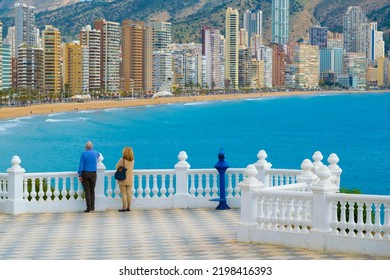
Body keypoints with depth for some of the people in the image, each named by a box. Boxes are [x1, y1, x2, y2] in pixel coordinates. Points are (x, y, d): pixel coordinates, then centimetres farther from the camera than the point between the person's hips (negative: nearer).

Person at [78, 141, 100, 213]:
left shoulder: (83, 153, -5)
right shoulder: (95, 153, 7)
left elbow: (81, 165, -10)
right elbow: (98, 155, 34)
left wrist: (80, 175, -8)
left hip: (85, 173, -3)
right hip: (93, 174, 3)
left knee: (87, 191, -2)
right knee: (92, 191, 9)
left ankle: (89, 208, -6)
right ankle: (92, 207, 3)